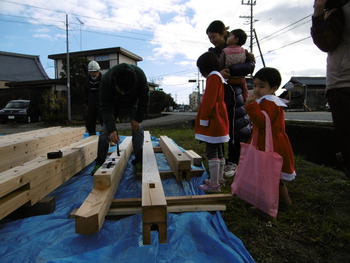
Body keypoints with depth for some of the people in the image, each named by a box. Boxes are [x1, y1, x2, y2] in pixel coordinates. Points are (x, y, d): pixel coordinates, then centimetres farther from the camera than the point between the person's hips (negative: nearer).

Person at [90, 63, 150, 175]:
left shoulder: (140, 76, -37)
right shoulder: (106, 80, -38)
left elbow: (144, 99, -22)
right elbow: (105, 107, -33)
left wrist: (138, 119, -23)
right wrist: (112, 129, -41)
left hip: (133, 103, 0)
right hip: (113, 104, 0)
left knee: (137, 129, -12)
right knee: (106, 130, -9)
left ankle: (138, 161, -3)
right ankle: (99, 162, 0)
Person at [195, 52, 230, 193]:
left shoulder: (213, 76, -12)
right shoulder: (219, 76, 19)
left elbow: (209, 100, -20)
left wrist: (203, 119, -18)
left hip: (213, 122, -11)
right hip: (219, 122, 11)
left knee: (212, 152, -8)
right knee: (219, 151, 16)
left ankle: (214, 184, -3)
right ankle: (219, 178, 28)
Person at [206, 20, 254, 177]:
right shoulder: (212, 52, 10)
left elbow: (250, 66, -15)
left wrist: (229, 70, -24)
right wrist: (217, 72, -26)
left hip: (233, 94, -4)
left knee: (233, 130, 1)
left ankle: (232, 163, 12)